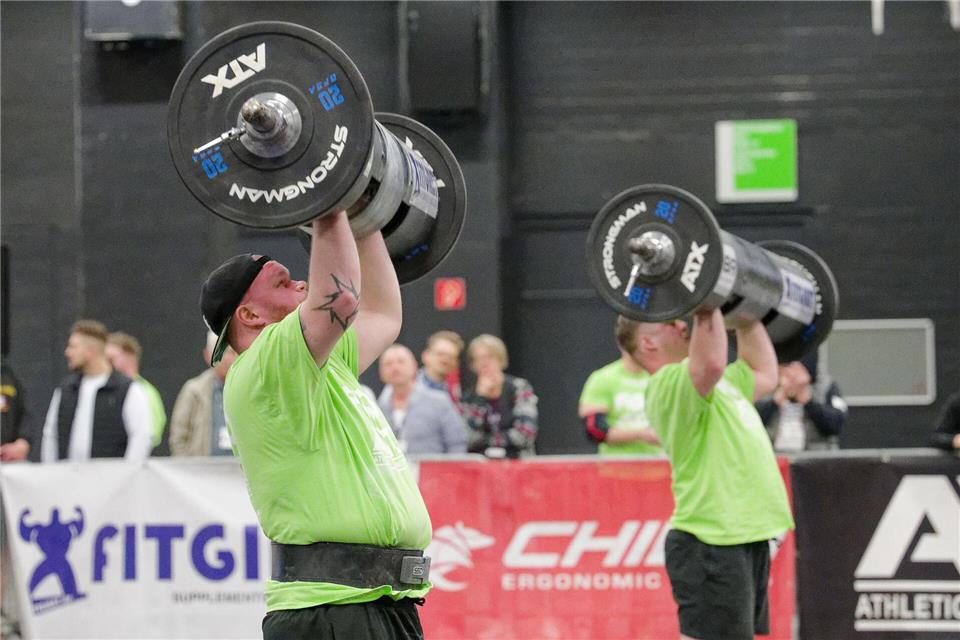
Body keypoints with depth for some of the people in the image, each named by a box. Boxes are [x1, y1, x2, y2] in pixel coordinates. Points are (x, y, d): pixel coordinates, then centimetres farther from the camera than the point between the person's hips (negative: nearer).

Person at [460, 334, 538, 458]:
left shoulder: (520, 388, 2)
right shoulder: (468, 398, 8)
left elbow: (525, 435, -7)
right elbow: (467, 441, -6)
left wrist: (486, 440, -1)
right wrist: (480, 397, -5)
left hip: (516, 459, -2)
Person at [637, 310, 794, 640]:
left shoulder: (712, 385, 19)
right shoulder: (670, 385, -13)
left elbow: (764, 373, 34)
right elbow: (711, 362, -34)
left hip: (746, 539, 10)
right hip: (711, 545, -10)